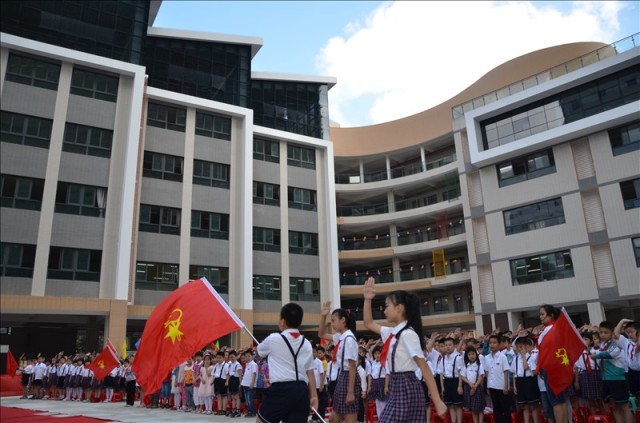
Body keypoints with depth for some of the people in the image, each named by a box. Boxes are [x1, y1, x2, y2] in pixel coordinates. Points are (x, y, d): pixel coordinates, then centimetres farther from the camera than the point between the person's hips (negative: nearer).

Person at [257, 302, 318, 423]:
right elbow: (310, 372, 10)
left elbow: (259, 351, 20)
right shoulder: (306, 343, 12)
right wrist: (314, 396, 12)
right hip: (301, 390, 5)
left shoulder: (274, 339, -2)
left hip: (281, 389, -4)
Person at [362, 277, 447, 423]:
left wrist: (437, 401, -20)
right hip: (397, 388, 8)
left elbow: (424, 368, -18)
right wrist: (367, 300, 12)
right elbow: (369, 324, 24)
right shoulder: (393, 333, 10)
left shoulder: (407, 334, -16)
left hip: (406, 389, -8)